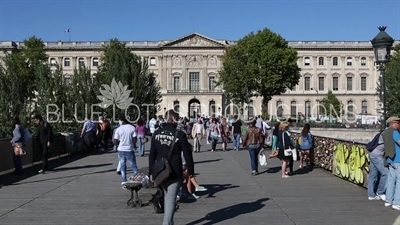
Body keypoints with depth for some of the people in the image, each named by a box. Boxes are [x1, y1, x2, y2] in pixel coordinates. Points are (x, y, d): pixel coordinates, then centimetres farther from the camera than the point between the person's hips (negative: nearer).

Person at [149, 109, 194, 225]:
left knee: (166, 196, 21)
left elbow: (152, 155, 6)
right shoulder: (180, 134, -9)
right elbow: (188, 154, -7)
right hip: (175, 172, -5)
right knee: (171, 199, -1)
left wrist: (151, 172, 13)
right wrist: (191, 171, 3)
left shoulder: (157, 133, 3)